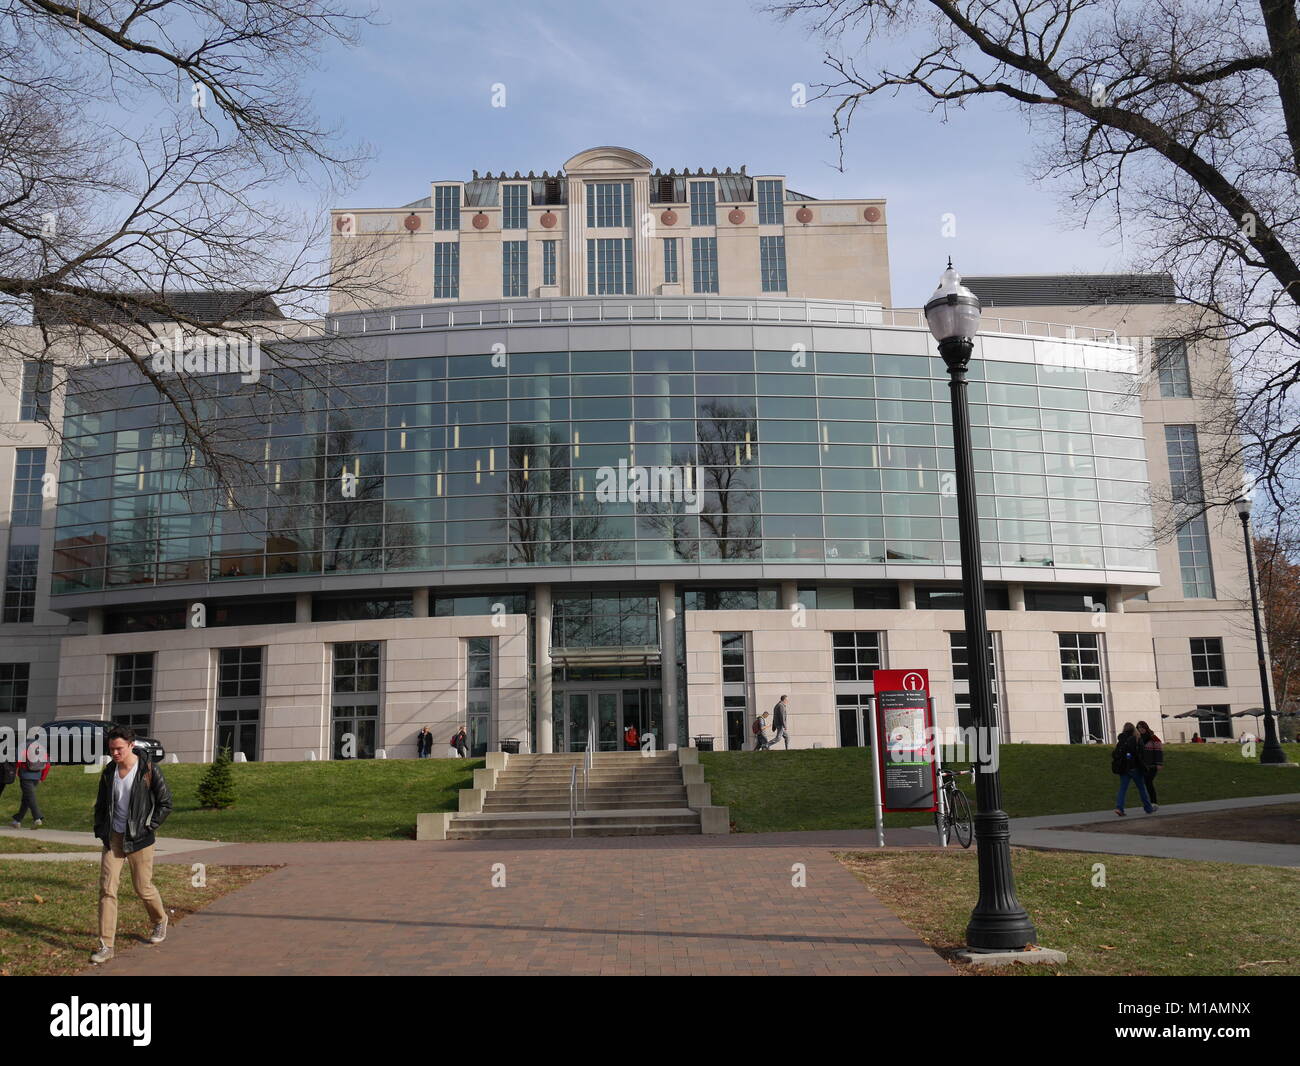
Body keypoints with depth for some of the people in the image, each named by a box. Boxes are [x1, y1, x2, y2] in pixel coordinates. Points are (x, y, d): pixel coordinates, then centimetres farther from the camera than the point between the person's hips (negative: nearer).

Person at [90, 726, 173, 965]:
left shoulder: (149, 770, -11)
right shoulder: (108, 772, 3)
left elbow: (166, 803, -5)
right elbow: (101, 804, 17)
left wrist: (148, 827, -8)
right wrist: (100, 830, 6)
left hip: (139, 839, -4)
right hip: (113, 837, 4)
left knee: (143, 887, 6)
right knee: (106, 888, -4)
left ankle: (160, 921, 35)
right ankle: (106, 945, 2)